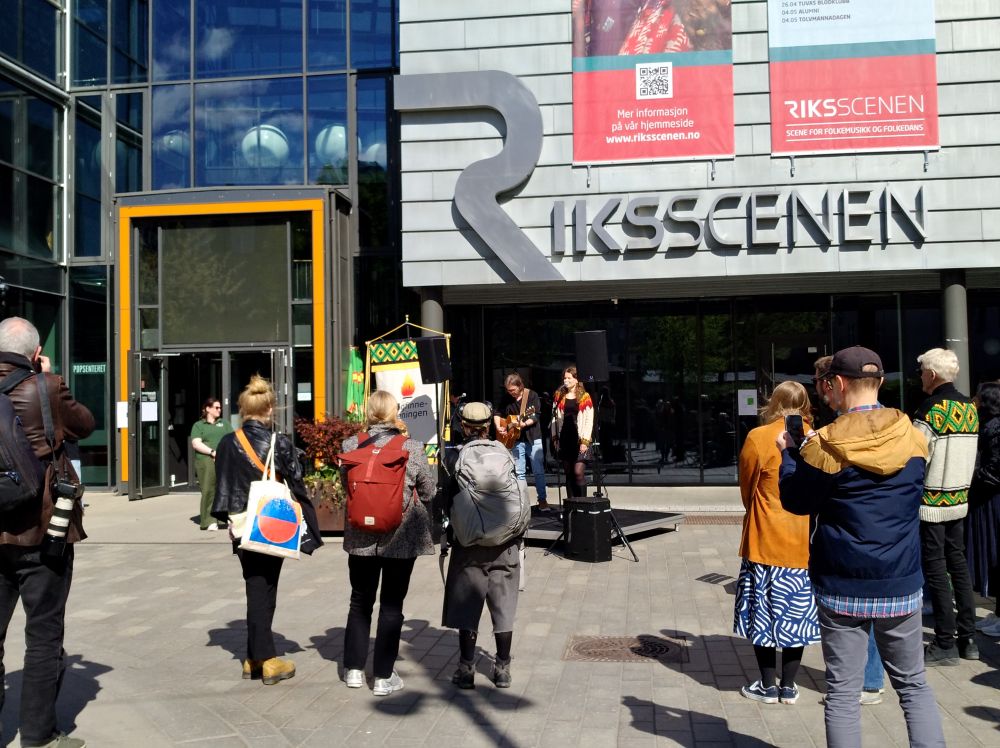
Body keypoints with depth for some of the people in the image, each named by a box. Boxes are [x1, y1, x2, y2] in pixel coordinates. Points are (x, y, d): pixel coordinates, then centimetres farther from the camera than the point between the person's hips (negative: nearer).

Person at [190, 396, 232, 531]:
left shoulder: (223, 423, 23)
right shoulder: (198, 425, 12)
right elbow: (196, 443, -2)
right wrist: (213, 452, -12)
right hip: (206, 460, -3)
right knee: (208, 491, -8)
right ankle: (209, 521, -6)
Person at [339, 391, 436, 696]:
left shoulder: (351, 445, -7)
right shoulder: (412, 448, -11)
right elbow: (429, 492, -2)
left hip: (361, 537, 2)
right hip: (402, 537, -2)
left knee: (360, 601, 17)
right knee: (392, 605, 7)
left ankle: (354, 668, 26)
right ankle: (384, 676, 13)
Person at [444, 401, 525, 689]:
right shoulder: (503, 452, -2)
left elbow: (451, 502, -8)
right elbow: (519, 496, 2)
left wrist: (453, 531, 7)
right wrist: (517, 533, 12)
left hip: (470, 542, -2)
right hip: (505, 542, 2)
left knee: (467, 606, 8)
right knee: (503, 605, 10)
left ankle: (466, 669, 12)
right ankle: (503, 669, 17)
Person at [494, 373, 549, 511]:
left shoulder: (532, 395, -8)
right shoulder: (507, 399, 4)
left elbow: (536, 416, -14)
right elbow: (498, 414, 14)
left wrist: (523, 424, -30)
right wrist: (498, 427, -3)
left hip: (533, 438, -4)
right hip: (516, 440, 4)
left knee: (539, 471, -2)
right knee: (519, 472, 6)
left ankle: (542, 500, 5)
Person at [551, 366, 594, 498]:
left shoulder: (584, 397, 0)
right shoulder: (559, 396, 12)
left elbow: (589, 420, -4)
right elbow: (554, 417, 13)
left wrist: (585, 441, -11)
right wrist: (554, 437, 6)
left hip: (579, 439, -4)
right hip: (564, 439, 4)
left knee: (578, 472, -12)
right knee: (568, 474, 7)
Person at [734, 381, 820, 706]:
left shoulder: (758, 438, -12)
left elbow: (747, 488, 0)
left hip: (766, 539, -3)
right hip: (805, 541, 4)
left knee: (764, 609, 8)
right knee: (796, 610, 13)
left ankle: (768, 686, 15)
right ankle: (789, 685, 20)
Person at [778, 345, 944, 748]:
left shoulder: (824, 445, -14)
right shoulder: (914, 437, -1)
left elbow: (796, 501, -3)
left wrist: (790, 453, 12)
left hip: (842, 589, -3)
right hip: (901, 586, 4)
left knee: (843, 691, 6)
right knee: (914, 685, 17)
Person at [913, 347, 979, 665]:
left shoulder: (931, 409, -17)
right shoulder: (969, 407, 7)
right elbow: (966, 453, 13)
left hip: (932, 501, -7)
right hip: (959, 498, 7)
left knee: (935, 569, -1)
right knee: (958, 564, 14)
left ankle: (945, 644, 4)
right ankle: (968, 638, 20)